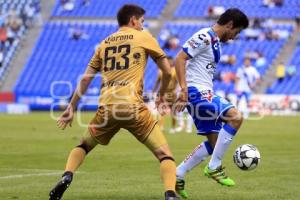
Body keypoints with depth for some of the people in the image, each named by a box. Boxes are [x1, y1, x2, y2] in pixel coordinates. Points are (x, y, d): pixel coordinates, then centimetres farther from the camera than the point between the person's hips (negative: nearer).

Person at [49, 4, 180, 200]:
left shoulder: (104, 43, 20)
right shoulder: (144, 37, 11)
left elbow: (85, 79, 19)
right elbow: (167, 71, 11)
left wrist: (72, 107, 24)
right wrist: (161, 96, 27)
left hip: (106, 108, 4)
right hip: (133, 107, -4)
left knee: (84, 145, 27)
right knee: (164, 153, -1)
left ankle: (67, 176, 2)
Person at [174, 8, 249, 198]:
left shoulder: (215, 42, 19)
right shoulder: (204, 37, -11)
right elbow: (180, 59, -19)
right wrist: (184, 89, -26)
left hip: (204, 94, 10)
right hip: (196, 91, -10)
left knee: (214, 142, 11)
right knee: (236, 117, -22)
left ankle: (177, 176, 16)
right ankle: (214, 167, -14)